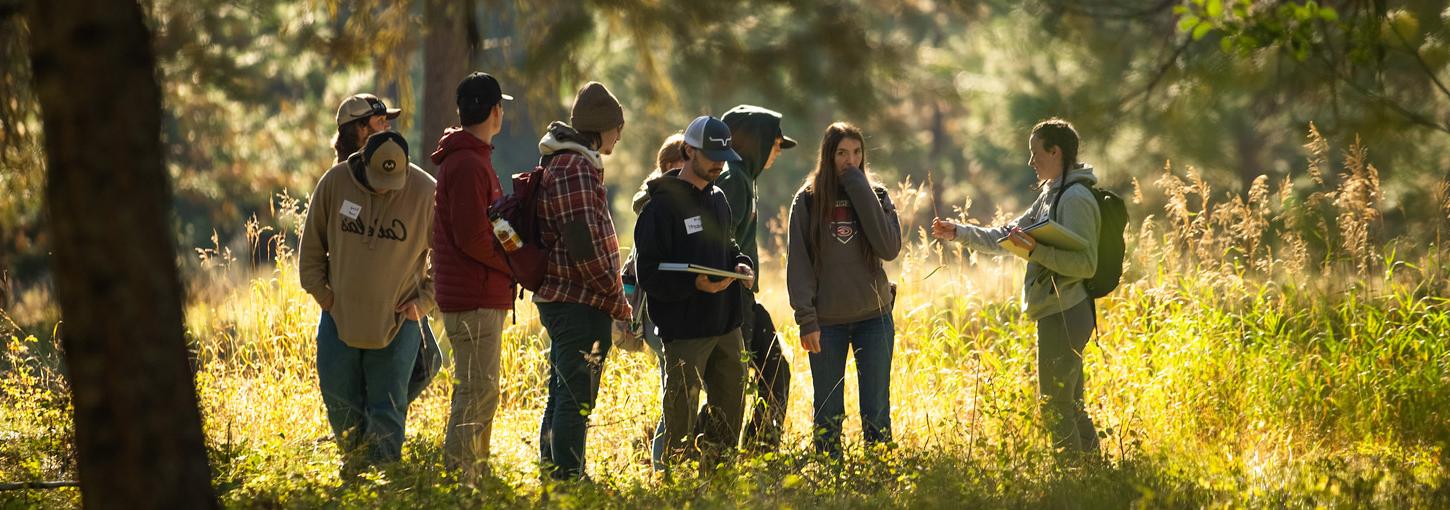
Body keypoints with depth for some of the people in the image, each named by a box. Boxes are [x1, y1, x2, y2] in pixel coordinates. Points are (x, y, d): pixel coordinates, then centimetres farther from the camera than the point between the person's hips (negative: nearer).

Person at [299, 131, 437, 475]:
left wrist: (424, 301, -4)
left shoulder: (426, 193, -11)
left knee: (387, 405, -2)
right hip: (340, 315, 2)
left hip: (398, 320, -2)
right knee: (339, 398, 9)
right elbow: (312, 244, 6)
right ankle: (354, 458, 30)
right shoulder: (334, 183, -7)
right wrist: (321, 293, 2)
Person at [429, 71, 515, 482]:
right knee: (477, 396, -10)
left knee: (480, 394, 16)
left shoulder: (471, 159, 18)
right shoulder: (469, 165, -16)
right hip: (474, 298, -11)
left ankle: (476, 477, 23)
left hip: (479, 297, 11)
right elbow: (473, 238, -22)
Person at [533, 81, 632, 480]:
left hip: (562, 300, 11)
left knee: (563, 397, 16)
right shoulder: (574, 168, -15)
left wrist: (613, 294, 20)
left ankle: (553, 474, 22)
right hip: (579, 303, -11)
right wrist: (616, 299, -14)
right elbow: (585, 243, -21)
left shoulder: (567, 163, 18)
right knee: (576, 398, -8)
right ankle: (569, 478, -8)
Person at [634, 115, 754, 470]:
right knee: (681, 415, -3)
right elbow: (649, 274, -15)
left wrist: (740, 264, 5)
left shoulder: (718, 199, 13)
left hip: (726, 326, 8)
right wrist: (695, 283, -26)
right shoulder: (664, 205, -12)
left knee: (731, 408, 13)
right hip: (685, 330, -8)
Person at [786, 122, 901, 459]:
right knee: (828, 413, 4)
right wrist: (806, 319, -9)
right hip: (826, 322, 0)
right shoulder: (808, 200, 1)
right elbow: (798, 264, -1)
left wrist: (861, 191, -13)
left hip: (874, 317, 1)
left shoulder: (876, 196, 4)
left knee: (877, 411, 2)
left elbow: (889, 248, -13)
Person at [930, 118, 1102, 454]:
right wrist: (959, 233, 15)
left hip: (1064, 316, -11)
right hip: (1056, 314, 11)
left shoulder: (1075, 199, -15)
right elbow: (1003, 238, 21)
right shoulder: (1050, 196, 17)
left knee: (1055, 409, -7)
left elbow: (1085, 264, -22)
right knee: (1070, 408, 15)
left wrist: (1037, 250, -27)